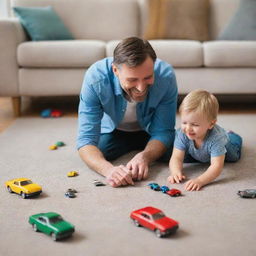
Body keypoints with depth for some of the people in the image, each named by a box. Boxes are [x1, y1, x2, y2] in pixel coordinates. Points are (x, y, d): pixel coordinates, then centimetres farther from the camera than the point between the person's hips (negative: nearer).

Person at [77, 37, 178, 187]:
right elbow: (86, 139, -37)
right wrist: (108, 169, -58)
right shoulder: (95, 78, -36)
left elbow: (163, 131, -26)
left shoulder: (166, 75, -34)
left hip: (149, 130, 1)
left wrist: (144, 157, -48)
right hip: (113, 131, 0)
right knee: (96, 155, -25)